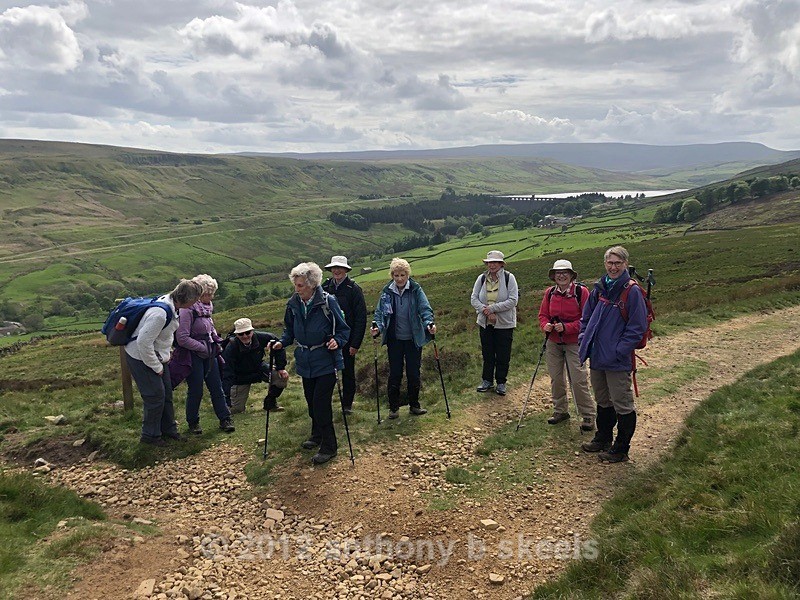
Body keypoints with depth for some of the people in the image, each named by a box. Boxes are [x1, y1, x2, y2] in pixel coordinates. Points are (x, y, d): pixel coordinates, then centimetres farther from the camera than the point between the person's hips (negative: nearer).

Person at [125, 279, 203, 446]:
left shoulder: (168, 303, -5)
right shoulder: (160, 313, -34)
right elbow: (144, 342, -32)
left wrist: (166, 355, 10)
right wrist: (156, 367, -20)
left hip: (158, 356, 9)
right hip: (141, 358, -9)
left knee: (166, 393, 15)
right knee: (155, 396, -1)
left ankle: (168, 429, 30)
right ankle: (150, 435, 17)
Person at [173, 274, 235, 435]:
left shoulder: (206, 307, 5)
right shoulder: (188, 310, -19)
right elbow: (182, 338, -22)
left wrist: (217, 341, 8)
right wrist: (203, 347, -16)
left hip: (209, 353, 7)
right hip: (193, 355, -7)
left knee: (216, 387, 8)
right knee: (195, 391, 1)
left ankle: (225, 419, 15)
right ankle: (193, 422, 20)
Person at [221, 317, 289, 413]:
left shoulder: (261, 337, -24)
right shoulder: (231, 348, -31)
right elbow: (227, 374, -33)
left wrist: (281, 368, -11)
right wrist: (226, 397, -41)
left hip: (259, 369, 3)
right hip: (241, 377, -3)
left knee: (283, 376, -20)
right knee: (236, 409, -5)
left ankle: (270, 403, 4)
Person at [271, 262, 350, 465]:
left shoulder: (328, 302, -16)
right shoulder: (293, 304, -2)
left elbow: (343, 330, -8)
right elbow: (290, 330, 12)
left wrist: (337, 341, -27)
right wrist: (282, 342, -5)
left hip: (325, 363, -5)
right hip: (305, 362, 5)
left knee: (321, 403, -7)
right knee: (311, 402, 16)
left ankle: (328, 446, 7)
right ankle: (317, 435, 39)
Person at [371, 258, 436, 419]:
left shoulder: (416, 289, -7)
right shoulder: (387, 291, -2)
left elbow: (425, 309, -12)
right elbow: (379, 311, -1)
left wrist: (429, 323, -30)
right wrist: (377, 326, -19)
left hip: (413, 339, -1)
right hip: (394, 339, 1)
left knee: (414, 373, 9)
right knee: (395, 374, 7)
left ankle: (414, 405, 25)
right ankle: (394, 407, 20)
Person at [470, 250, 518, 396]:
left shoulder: (509, 278, -9)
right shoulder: (481, 278, 1)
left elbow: (513, 300, -15)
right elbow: (474, 299, 0)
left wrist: (492, 308, -19)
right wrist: (486, 312, -16)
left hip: (504, 324, -3)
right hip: (485, 323, 3)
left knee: (503, 355, 5)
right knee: (487, 353, 13)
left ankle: (501, 383, 21)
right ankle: (487, 380, 28)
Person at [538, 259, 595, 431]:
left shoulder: (581, 291, -10)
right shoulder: (550, 293, 4)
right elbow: (543, 314, 12)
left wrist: (566, 327, -20)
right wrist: (545, 325, -10)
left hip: (574, 343, -5)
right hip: (553, 343, 5)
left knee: (578, 380, -6)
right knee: (556, 378, 12)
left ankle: (588, 416, 8)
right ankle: (560, 410, 29)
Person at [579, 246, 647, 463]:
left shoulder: (632, 292, -12)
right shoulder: (600, 288, 8)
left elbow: (637, 328, -15)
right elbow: (586, 318, 19)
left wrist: (618, 352, -18)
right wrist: (585, 340, 6)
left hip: (618, 361, -7)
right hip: (596, 357, 7)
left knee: (622, 405, 5)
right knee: (602, 401, 22)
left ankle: (620, 449, 18)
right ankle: (602, 439, 38)